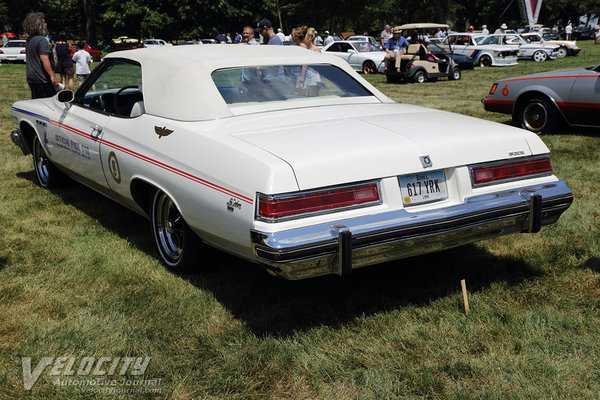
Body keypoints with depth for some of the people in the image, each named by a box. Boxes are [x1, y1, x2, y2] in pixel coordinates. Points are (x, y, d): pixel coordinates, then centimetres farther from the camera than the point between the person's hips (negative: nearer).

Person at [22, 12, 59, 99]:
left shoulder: (28, 40, 16)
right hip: (41, 79, -10)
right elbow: (44, 59, -23)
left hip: (31, 78, 10)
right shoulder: (41, 40, -15)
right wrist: (52, 76, -24)